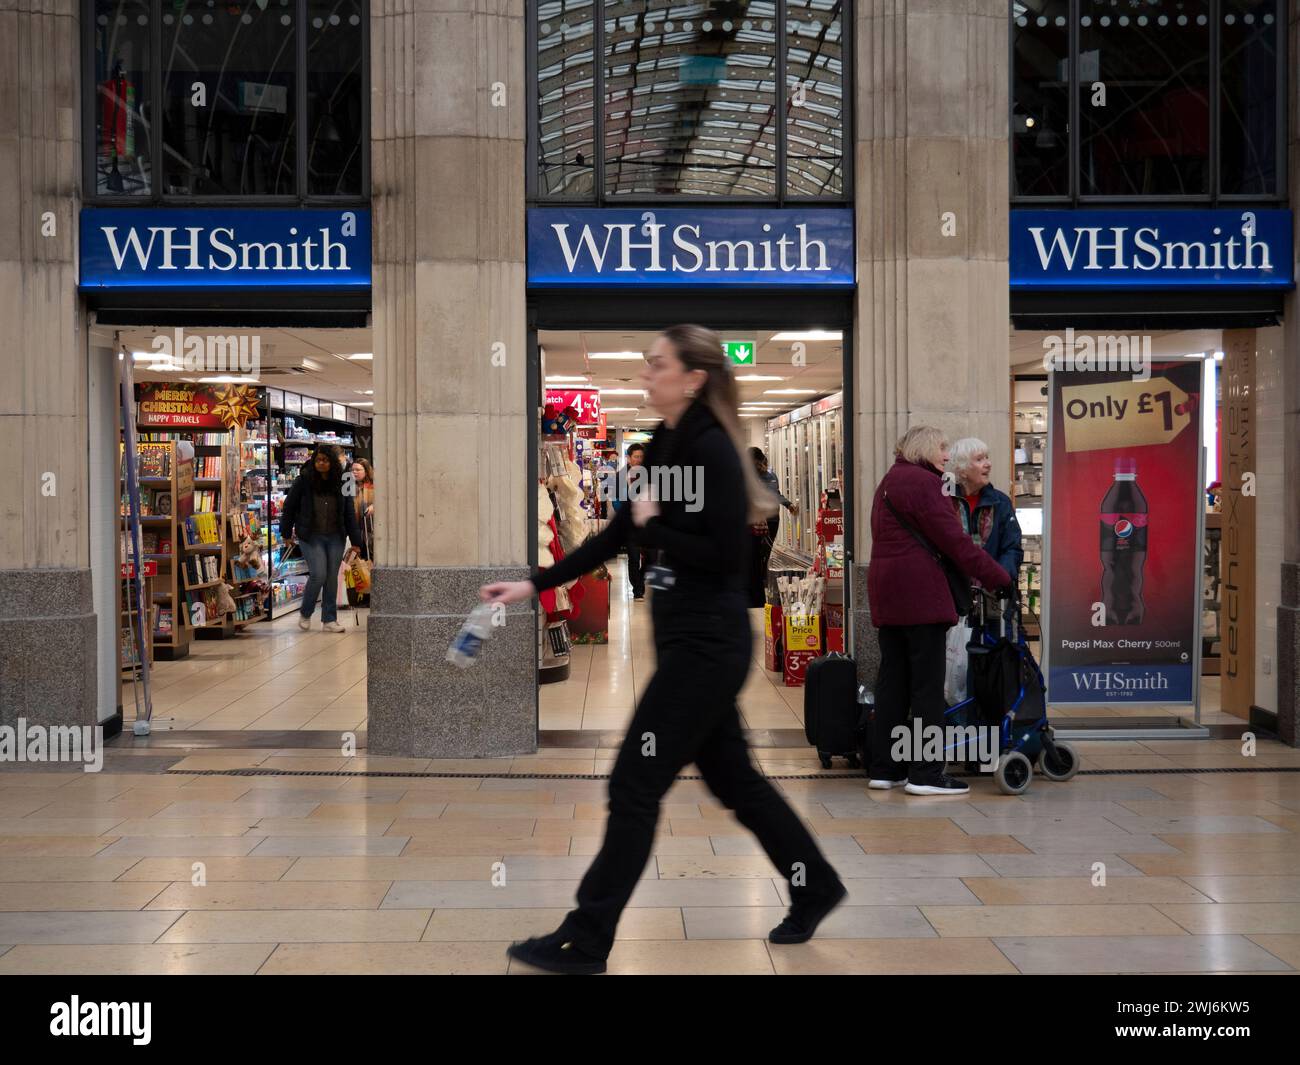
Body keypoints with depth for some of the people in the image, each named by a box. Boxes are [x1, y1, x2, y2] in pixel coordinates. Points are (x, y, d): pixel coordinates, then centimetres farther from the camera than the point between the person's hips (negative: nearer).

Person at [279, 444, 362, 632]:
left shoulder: (341, 483, 2)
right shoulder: (304, 480, -6)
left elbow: (349, 513, 5)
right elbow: (289, 507, 2)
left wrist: (355, 541, 2)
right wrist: (286, 533, 5)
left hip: (335, 537, 3)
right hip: (311, 537, -3)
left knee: (332, 578, 4)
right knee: (318, 574, -12)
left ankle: (329, 620, 14)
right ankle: (305, 613, 12)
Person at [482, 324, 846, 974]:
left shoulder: (711, 450, -17)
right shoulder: (665, 445, 11)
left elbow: (722, 556, -23)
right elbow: (614, 538, 14)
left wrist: (652, 526, -13)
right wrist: (534, 585, 10)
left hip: (707, 644, -10)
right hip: (687, 640, 10)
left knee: (635, 785, -3)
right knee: (732, 777, 19)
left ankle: (584, 943, 8)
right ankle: (814, 888, 35)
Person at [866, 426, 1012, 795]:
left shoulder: (889, 481, 22)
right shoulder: (922, 482, -9)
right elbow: (954, 540, -14)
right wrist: (999, 578, -10)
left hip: (887, 593, 10)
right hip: (919, 593, -10)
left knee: (893, 681, 11)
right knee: (928, 683, -5)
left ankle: (884, 768, 14)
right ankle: (925, 774, -4)